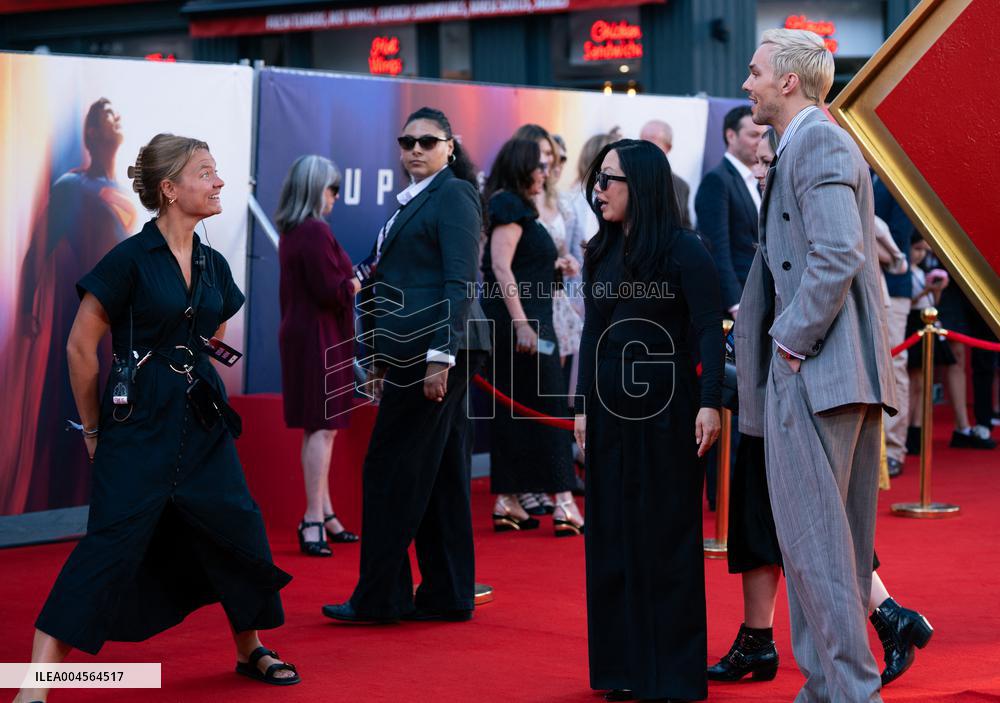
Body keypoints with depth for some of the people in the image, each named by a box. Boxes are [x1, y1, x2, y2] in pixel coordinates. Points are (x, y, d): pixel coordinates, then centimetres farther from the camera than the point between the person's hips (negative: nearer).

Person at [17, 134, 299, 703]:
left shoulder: (214, 265, 9)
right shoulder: (130, 259, -10)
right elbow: (81, 346, -6)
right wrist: (95, 427, 1)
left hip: (202, 422, 7)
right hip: (139, 424, -6)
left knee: (236, 529, 9)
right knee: (112, 541, -12)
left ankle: (251, 650, 30)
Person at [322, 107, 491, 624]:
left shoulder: (453, 195, -7)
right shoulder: (411, 202, 20)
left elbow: (459, 282, -15)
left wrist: (440, 357, -21)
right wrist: (382, 360, 18)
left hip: (435, 348, -9)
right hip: (411, 350, 9)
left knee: (391, 467, -6)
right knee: (438, 472, 10)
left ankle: (379, 596, 0)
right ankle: (447, 595, 14)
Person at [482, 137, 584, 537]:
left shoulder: (515, 206, 18)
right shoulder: (509, 206, -11)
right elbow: (500, 267, -20)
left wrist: (551, 266, 20)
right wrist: (521, 323, -25)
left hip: (526, 320, 10)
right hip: (521, 317, -10)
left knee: (512, 410, 9)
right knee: (548, 407, -8)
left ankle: (507, 503, 10)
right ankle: (564, 504, -9)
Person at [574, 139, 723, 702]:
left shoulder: (683, 250, -8)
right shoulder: (600, 253, 10)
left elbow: (709, 332, -11)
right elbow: (592, 334, 14)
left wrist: (710, 402, -20)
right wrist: (583, 407, 11)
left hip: (664, 410, -6)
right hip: (610, 411, 6)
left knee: (666, 534, 0)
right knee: (612, 535, 7)